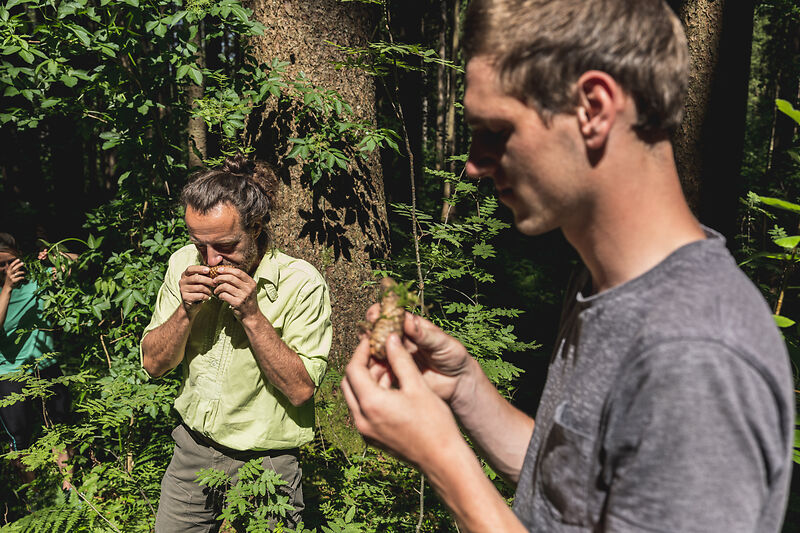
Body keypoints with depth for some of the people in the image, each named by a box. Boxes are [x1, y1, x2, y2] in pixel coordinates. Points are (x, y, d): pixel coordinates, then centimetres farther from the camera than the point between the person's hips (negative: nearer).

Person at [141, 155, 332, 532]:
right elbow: (153, 364, 0)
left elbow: (300, 389, -21)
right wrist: (186, 310, -19)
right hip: (191, 448, 5)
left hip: (262, 462, -4)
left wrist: (252, 315, -28)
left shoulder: (302, 284, -20)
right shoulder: (183, 264, -5)